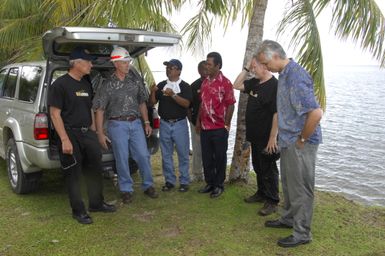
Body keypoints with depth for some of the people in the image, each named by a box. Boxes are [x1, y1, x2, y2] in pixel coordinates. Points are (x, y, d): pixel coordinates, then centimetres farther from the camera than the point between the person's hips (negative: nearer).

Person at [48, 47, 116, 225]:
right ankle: (78, 211, 15)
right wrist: (65, 140, -19)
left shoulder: (86, 84, 12)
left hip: (87, 132, 7)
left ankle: (96, 203, 27)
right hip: (70, 134, -7)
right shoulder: (60, 84, -10)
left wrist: (93, 132, 13)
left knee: (95, 168, 12)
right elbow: (55, 113, -14)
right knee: (73, 174, 3)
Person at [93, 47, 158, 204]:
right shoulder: (108, 84, -5)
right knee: (122, 159, 3)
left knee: (143, 155, 4)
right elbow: (99, 110, -4)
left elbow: (142, 102, 14)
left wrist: (146, 123, 10)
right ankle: (126, 190, 18)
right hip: (117, 125, -3)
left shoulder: (135, 79, 6)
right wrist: (100, 133, -8)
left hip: (136, 123, 3)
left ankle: (148, 186, 21)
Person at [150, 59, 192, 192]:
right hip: (164, 124, 4)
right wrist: (153, 92, -10)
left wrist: (173, 95, -25)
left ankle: (184, 181, 12)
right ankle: (169, 181, 20)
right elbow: (153, 102, 8)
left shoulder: (184, 86, -2)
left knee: (183, 154, 2)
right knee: (166, 155, 9)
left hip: (179, 124, -4)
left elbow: (186, 104, -15)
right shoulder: (161, 85, 10)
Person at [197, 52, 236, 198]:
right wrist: (198, 121, 13)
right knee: (206, 157, 13)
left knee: (220, 157, 6)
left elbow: (231, 105, -10)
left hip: (219, 128, -6)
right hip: (205, 127, 6)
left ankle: (219, 185, 20)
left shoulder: (225, 83, -10)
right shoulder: (205, 82, 10)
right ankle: (210, 183, 28)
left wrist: (226, 125, -10)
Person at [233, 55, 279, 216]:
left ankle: (272, 202, 13)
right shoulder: (255, 82, 8)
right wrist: (246, 69, 5)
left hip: (267, 138, -9)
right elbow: (236, 85, 15)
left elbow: (277, 114, -22)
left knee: (268, 169, 1)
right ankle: (261, 193, 35)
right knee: (258, 167, 19)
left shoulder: (275, 85, -19)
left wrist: (273, 138, -23)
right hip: (255, 136, 9)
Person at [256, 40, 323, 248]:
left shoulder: (296, 76, -22)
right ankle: (288, 218, 40)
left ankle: (302, 233, 18)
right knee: (288, 183, 22)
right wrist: (285, 137, 16)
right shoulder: (284, 74, 8)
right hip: (288, 141, 10)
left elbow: (316, 113, -29)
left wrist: (302, 139, -18)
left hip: (300, 143, -10)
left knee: (300, 187, 3)